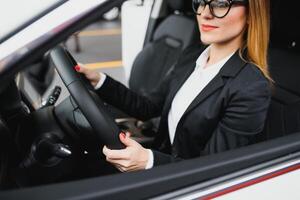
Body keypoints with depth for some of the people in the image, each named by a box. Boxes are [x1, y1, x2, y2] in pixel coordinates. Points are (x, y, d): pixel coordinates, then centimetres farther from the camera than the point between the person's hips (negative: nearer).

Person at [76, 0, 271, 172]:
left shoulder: (252, 89, -25)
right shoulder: (191, 55, -1)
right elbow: (149, 107, 4)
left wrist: (149, 160, -36)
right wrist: (99, 81, -7)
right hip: (164, 155, 6)